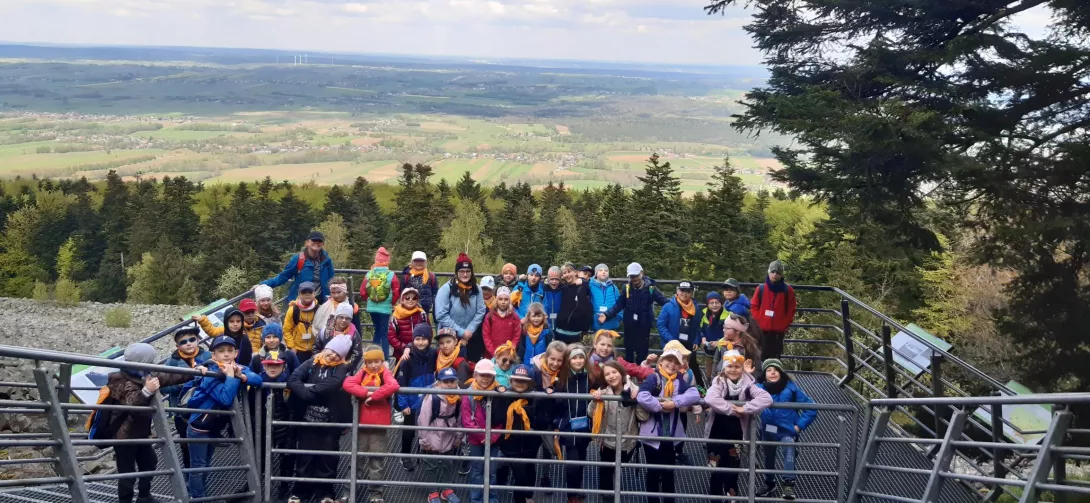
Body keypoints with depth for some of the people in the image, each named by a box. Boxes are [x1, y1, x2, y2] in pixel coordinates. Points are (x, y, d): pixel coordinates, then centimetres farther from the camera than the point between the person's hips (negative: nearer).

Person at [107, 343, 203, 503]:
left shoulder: (147, 376, -1)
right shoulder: (126, 384, -26)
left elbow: (171, 377, 4)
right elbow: (131, 404, -43)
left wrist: (195, 370, -1)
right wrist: (146, 391, -58)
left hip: (140, 433, 10)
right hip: (124, 436, -10)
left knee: (149, 463, 22)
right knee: (128, 474, -3)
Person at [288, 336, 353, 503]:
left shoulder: (342, 368, -2)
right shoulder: (312, 363, 3)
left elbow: (332, 385, -20)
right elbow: (293, 379, -10)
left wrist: (309, 390, -20)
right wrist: (306, 393, -23)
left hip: (330, 421, -1)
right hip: (308, 419, 1)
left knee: (328, 457, 7)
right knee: (305, 456, 9)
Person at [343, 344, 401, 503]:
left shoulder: (385, 373, -4)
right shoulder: (362, 373, 3)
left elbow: (393, 386, -24)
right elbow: (347, 383, -13)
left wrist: (373, 396, -20)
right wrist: (366, 393, -21)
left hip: (379, 425, -2)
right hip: (361, 423, 2)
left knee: (376, 460, 6)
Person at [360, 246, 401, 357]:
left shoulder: (369, 274, -1)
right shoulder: (391, 275, -10)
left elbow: (362, 292, 1)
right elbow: (396, 292, -7)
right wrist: (392, 303, 9)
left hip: (372, 307, 3)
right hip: (385, 308, -3)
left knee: (377, 330, 20)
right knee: (384, 332, 5)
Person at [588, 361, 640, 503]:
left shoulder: (634, 391, -13)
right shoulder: (603, 392, -11)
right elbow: (591, 414, -10)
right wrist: (594, 401, -27)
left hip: (628, 442, 0)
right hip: (607, 441, 0)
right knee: (605, 471, 12)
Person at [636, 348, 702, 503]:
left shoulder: (679, 382, 5)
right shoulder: (653, 378, -8)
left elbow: (695, 395, -13)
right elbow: (642, 397, -26)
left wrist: (675, 402, -24)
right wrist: (660, 406, -16)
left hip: (672, 435, 4)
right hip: (652, 434, -4)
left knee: (668, 472, 15)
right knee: (653, 472, 9)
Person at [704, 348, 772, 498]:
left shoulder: (747, 384, -5)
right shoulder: (718, 382, -6)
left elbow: (766, 398, -20)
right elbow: (711, 399, -26)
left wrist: (745, 409, -25)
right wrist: (732, 409, -24)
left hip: (736, 437, 0)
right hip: (716, 435, 0)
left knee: (732, 473, 10)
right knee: (715, 472, 9)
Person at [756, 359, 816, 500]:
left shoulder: (791, 388, -11)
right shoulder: (760, 388, -4)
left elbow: (810, 408, -5)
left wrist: (799, 426, -12)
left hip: (787, 431, -4)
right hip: (768, 431, 4)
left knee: (788, 446, -33)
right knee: (768, 458, 19)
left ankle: (788, 483, -36)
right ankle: (769, 484, 45)